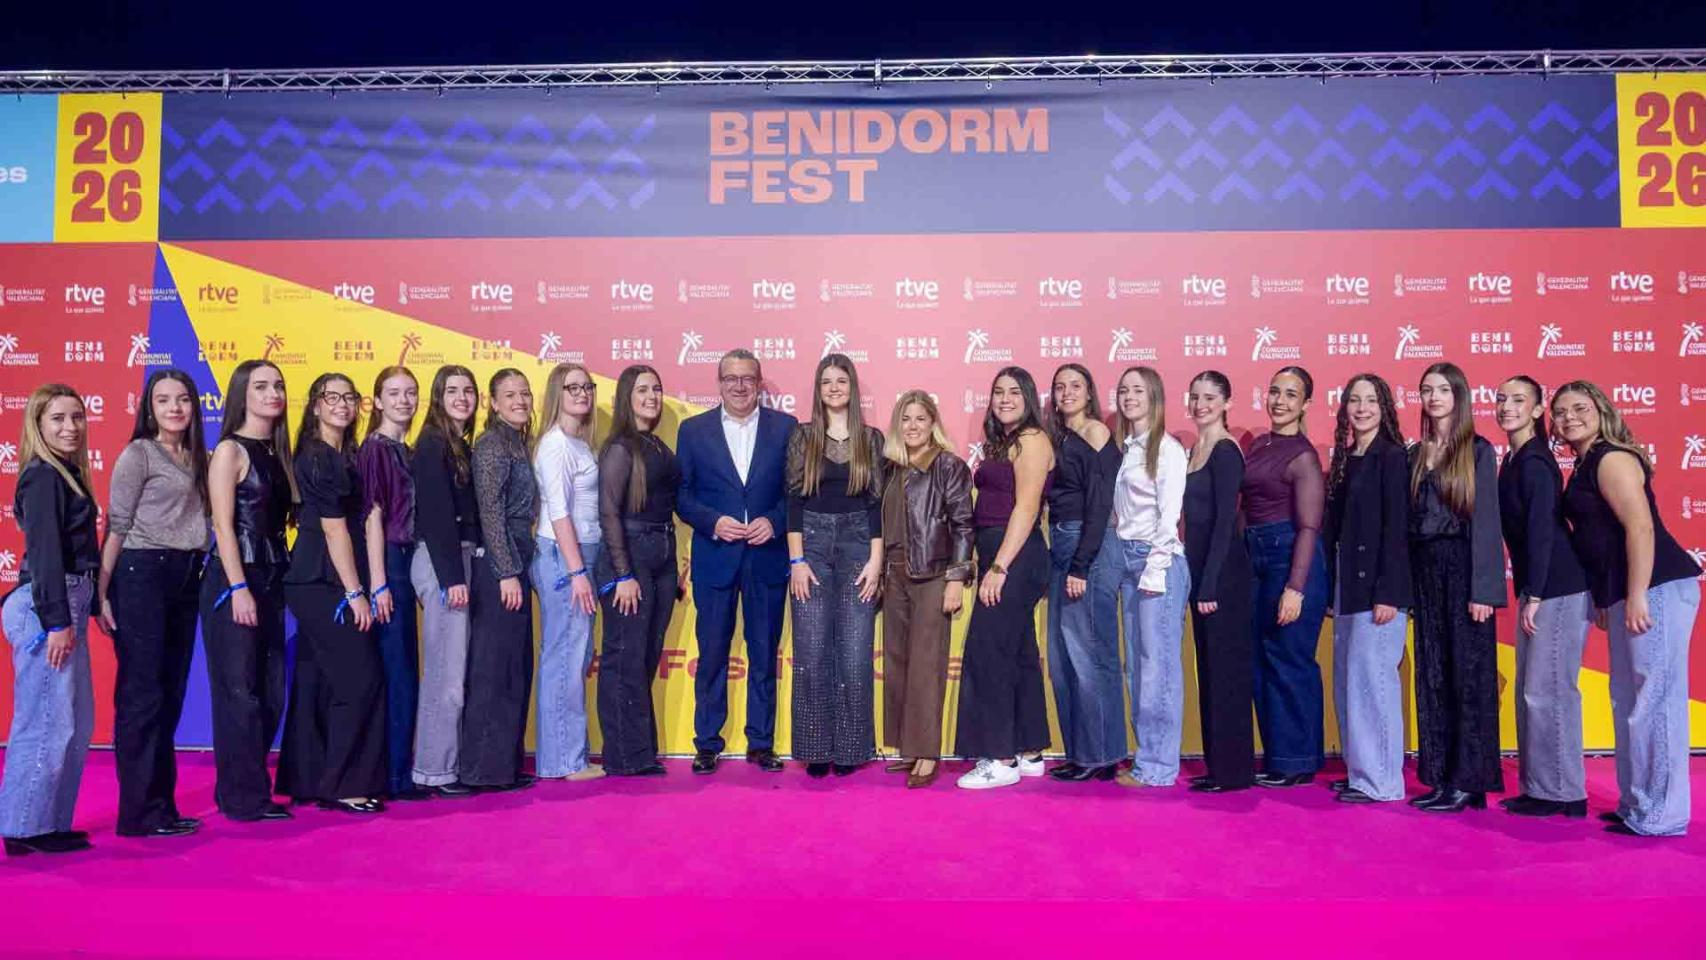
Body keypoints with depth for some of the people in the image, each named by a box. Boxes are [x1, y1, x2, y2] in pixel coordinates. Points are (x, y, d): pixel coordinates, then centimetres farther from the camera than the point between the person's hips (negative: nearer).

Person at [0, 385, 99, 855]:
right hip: (45, 606, -10)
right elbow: (44, 552, -16)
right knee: (47, 722, -4)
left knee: (77, 723, 13)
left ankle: (53, 823, 22)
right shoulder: (42, 477, -11)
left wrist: (86, 609, 16)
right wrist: (57, 622, -19)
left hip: (67, 604, 10)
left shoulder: (67, 474, 15)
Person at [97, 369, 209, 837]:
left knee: (171, 696, 10)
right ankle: (140, 812, 2)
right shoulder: (139, 454, -3)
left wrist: (199, 573, 8)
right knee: (143, 695, -4)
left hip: (185, 581, 7)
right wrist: (103, 592, -11)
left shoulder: (196, 459, 16)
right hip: (142, 576, -7)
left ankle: (162, 805, 17)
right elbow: (116, 526, -6)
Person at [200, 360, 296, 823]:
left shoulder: (276, 452, 14)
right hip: (235, 581, -7)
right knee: (238, 690, -2)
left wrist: (279, 579, 8)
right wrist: (238, 588, -19)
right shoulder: (230, 450, -6)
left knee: (270, 692, 10)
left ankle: (245, 790, 20)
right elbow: (223, 525, -13)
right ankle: (244, 797, 6)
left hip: (270, 580, 8)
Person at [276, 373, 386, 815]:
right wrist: (355, 593, -16)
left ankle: (305, 782, 21)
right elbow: (334, 528, -15)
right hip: (322, 583, -9)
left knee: (318, 681, 12)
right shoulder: (316, 458, -11)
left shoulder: (344, 456, 15)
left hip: (325, 583, 9)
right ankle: (343, 785, 0)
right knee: (362, 677, -8)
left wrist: (358, 588, 9)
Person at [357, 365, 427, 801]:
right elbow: (373, 516, -13)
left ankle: (397, 772, 20)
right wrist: (378, 583, -16)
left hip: (406, 561, 8)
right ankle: (396, 776, 3)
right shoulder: (375, 447, -8)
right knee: (398, 673, -5)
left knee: (402, 672, 12)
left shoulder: (405, 450, 15)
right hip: (388, 563, -8)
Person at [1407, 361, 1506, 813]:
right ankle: (1441, 776, 14)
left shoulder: (1477, 451, -3)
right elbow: (1409, 521, 9)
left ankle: (1468, 780, 5)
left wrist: (1483, 589, -15)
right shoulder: (1415, 454, 12)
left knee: (1467, 673, -1)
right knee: (1432, 674, 7)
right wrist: (1407, 582, 2)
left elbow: (1485, 520, -9)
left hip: (1461, 566, -6)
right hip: (1424, 569, 6)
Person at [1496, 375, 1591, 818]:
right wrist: (1526, 595, 14)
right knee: (1530, 692, 12)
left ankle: (1563, 793, 4)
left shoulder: (1535, 462, -14)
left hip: (1558, 590, -10)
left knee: (1548, 691, -5)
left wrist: (1534, 596, -18)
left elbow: (1541, 530, -18)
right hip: (1536, 589, 10)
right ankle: (1538, 787, 20)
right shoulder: (1514, 461, 13)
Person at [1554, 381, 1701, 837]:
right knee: (1628, 700, 15)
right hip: (1626, 595, 11)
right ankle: (1636, 805, 24)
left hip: (1657, 589, -11)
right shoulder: (1586, 466, 18)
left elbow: (1641, 527, -19)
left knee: (1654, 700, -7)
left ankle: (1660, 815, -1)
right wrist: (1604, 601, 20)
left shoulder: (1611, 458, -10)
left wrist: (1636, 598, -23)